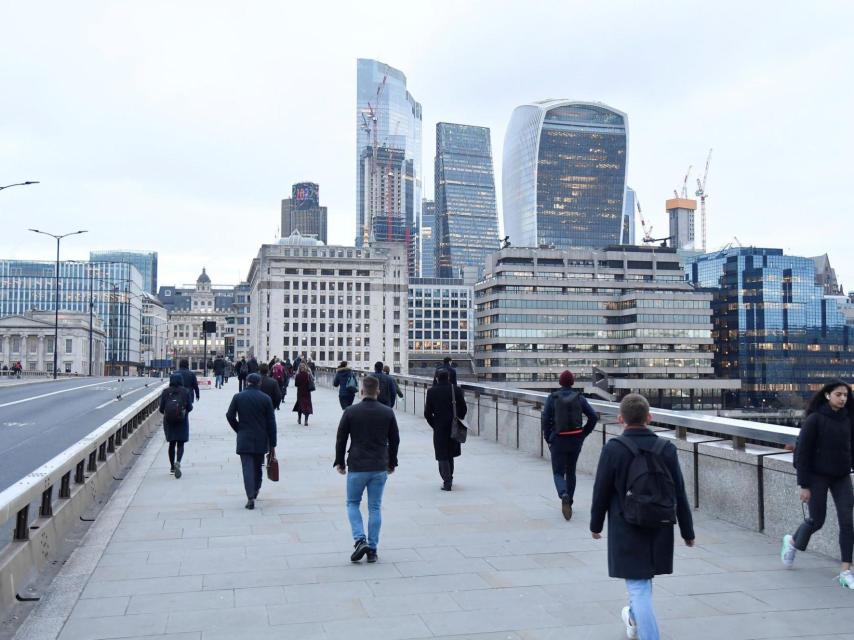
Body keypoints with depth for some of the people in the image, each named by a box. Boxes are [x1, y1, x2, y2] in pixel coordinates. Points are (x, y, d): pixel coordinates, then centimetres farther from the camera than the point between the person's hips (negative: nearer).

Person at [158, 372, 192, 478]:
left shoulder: (165, 392, -3)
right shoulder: (185, 391, -6)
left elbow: (161, 409, -4)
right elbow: (190, 407, -6)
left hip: (169, 421, 2)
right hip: (182, 421, -2)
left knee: (172, 444, 14)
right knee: (180, 444, 3)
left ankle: (172, 467, 20)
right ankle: (178, 462, -22)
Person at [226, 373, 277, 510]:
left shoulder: (238, 397, -2)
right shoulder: (265, 398, -2)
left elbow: (230, 416, -3)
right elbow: (271, 423, -2)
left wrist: (239, 430, 13)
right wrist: (272, 444, 3)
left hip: (244, 439, -1)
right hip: (261, 440, 1)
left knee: (247, 468, -4)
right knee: (258, 467, 18)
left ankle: (250, 497, -15)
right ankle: (255, 491, 31)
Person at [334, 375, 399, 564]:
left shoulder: (350, 412, -7)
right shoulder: (388, 413, 0)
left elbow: (341, 439, -1)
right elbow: (395, 440, 8)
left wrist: (339, 462, 11)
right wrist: (392, 463, 20)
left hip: (357, 467, -2)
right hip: (380, 467, 2)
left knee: (352, 503, 14)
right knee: (375, 507, 9)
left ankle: (359, 540, -4)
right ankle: (372, 549, 10)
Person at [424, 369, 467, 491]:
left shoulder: (431, 391, -6)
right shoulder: (456, 390, -3)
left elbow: (427, 413, -5)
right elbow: (463, 409, -1)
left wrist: (434, 425, 7)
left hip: (439, 427, -3)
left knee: (442, 456, 4)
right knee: (450, 454, 20)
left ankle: (447, 482, 0)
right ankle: (449, 478, 29)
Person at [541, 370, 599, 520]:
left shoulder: (552, 398, -6)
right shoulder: (579, 397, 0)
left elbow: (545, 420, -10)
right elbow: (593, 417, -3)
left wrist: (548, 439, 1)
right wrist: (583, 434, 6)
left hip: (558, 440, -3)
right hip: (576, 440, 3)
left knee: (558, 472, 4)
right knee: (571, 472, 18)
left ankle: (564, 495, -24)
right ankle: (568, 503, 24)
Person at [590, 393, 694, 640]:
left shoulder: (613, 449, -13)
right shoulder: (666, 448, -3)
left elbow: (601, 493, -8)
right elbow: (680, 494, 1)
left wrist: (596, 525, 7)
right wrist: (687, 531, 9)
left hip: (627, 531, -5)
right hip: (660, 530, 5)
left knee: (638, 587, 1)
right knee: (645, 578, 27)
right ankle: (634, 618, 49)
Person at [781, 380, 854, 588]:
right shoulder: (815, 419, -13)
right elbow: (802, 453, -12)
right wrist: (804, 485, -13)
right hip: (818, 476, -4)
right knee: (816, 520, 6)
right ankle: (792, 542, 37)